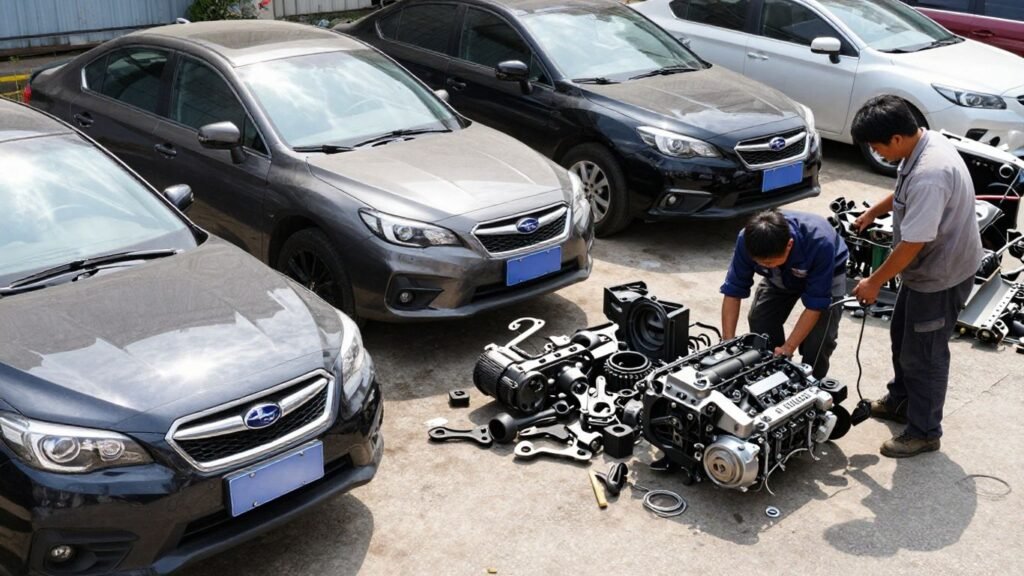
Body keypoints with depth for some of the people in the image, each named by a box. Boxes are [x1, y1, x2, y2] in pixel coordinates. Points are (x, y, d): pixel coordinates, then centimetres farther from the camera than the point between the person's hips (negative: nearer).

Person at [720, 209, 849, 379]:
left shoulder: (819, 243, -42)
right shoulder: (749, 240, -33)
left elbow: (814, 305, -33)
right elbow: (732, 292, -24)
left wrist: (788, 348, -32)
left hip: (825, 275, -3)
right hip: (781, 276, 4)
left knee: (817, 342, -20)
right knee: (759, 324, -13)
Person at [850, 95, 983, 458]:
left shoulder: (930, 175, -35)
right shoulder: (926, 141, -4)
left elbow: (912, 244, -30)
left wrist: (874, 282, -19)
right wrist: (873, 212, 21)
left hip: (942, 276, -10)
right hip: (926, 268, 10)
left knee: (923, 354, 4)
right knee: (902, 336, 24)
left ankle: (924, 432, 21)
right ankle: (900, 402, 43)